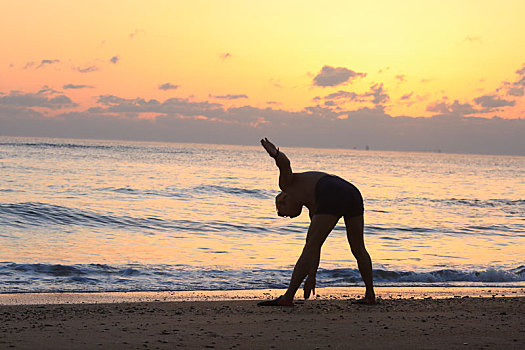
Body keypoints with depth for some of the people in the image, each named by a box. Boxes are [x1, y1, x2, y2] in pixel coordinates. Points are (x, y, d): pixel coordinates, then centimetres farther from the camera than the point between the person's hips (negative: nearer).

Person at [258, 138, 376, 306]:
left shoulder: (288, 184, 25)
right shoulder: (314, 210, 37)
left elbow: (284, 162, 4)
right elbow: (316, 250, 35)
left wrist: (274, 153, -19)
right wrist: (311, 277, 35)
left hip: (334, 196, -8)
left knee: (309, 248, 0)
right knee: (358, 249, 25)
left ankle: (288, 297, 2)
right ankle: (370, 295, 34)